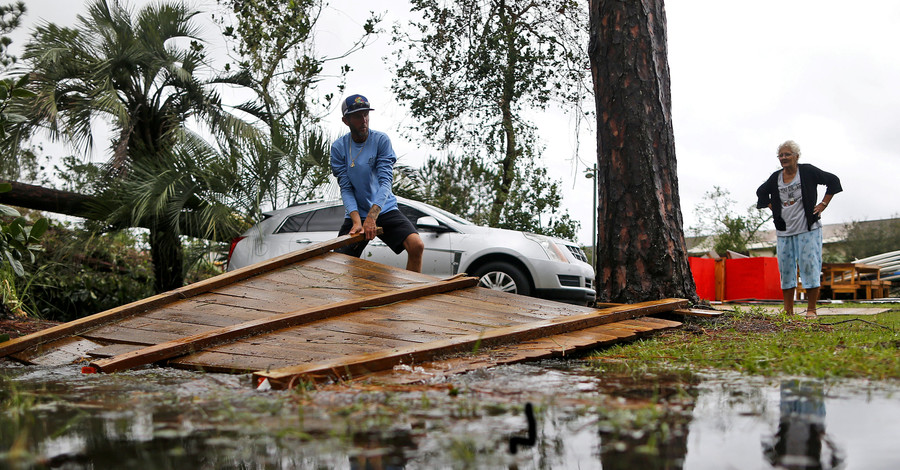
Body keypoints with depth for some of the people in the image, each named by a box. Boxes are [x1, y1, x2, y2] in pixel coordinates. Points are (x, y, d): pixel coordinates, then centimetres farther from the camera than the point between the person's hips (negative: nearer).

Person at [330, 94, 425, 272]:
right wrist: (356, 221, -24)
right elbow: (346, 188, -8)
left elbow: (386, 181, -16)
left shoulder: (381, 140, -7)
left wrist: (372, 216, -30)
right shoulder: (338, 147, -3)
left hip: (384, 209, -1)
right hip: (356, 214, 1)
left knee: (416, 245, -22)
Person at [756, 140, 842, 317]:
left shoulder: (807, 171, -3)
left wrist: (823, 204, -3)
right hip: (784, 231, 4)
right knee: (786, 269, 4)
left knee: (810, 266, -6)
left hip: (808, 229, -4)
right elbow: (761, 192, 25)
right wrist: (773, 209, 14)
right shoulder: (776, 178, 8)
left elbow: (833, 181, 1)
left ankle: (811, 309, -2)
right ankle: (788, 310, 9)